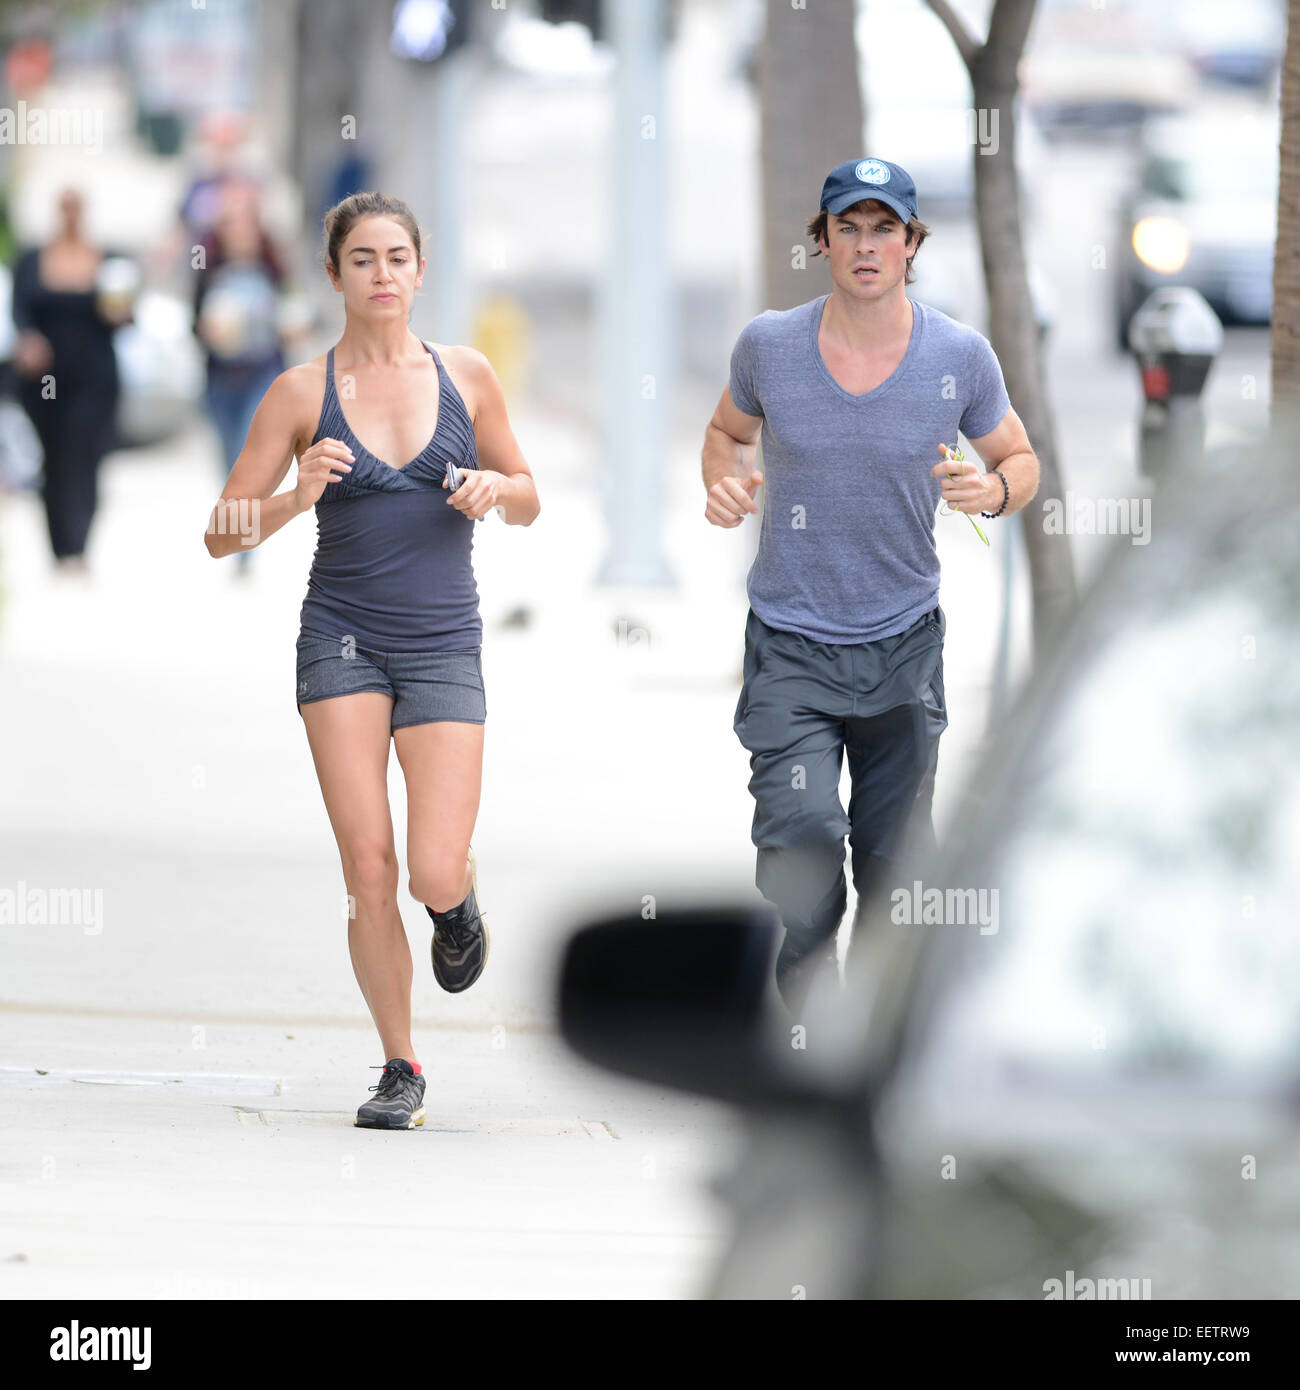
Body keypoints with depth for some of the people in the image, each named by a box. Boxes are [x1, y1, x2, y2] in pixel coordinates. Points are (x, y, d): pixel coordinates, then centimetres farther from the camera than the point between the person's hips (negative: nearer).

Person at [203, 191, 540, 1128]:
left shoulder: (466, 376, 5)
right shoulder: (303, 393, 1)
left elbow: (528, 502, 16)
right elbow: (224, 533, 1)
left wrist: (498, 489, -7)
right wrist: (296, 497, -18)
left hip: (444, 645, 0)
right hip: (342, 638, 0)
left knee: (434, 875, -12)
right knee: (368, 866, -8)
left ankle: (460, 900, 27)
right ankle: (401, 1069, 8)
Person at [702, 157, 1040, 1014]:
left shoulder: (961, 356, -6)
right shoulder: (770, 345, -6)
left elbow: (1020, 458, 8)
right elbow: (729, 429, 14)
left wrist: (995, 490, -15)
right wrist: (724, 484, -8)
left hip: (904, 647, 1)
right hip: (790, 648, -1)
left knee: (896, 866, 9)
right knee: (799, 842, -18)